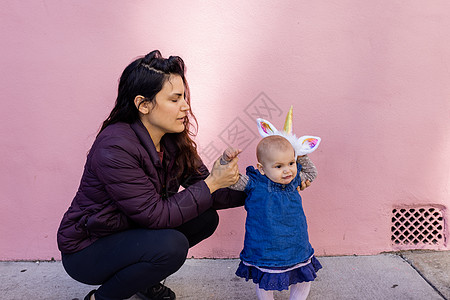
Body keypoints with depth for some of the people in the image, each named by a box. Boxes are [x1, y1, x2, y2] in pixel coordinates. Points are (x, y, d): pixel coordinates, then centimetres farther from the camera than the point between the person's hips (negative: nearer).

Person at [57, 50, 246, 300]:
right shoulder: (114, 148, -30)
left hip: (132, 232, 8)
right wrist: (212, 183, -25)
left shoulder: (172, 140, -6)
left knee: (205, 218, -4)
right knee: (171, 245, -30)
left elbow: (199, 184, -2)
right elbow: (155, 214, -29)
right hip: (85, 253, -7)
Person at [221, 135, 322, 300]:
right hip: (265, 248, -4)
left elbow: (311, 173, 18)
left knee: (305, 277, 18)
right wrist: (227, 159, -29)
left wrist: (301, 156, 2)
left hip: (297, 247, 4)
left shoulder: (294, 179, -1)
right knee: (264, 283, 13)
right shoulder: (255, 183, -14)